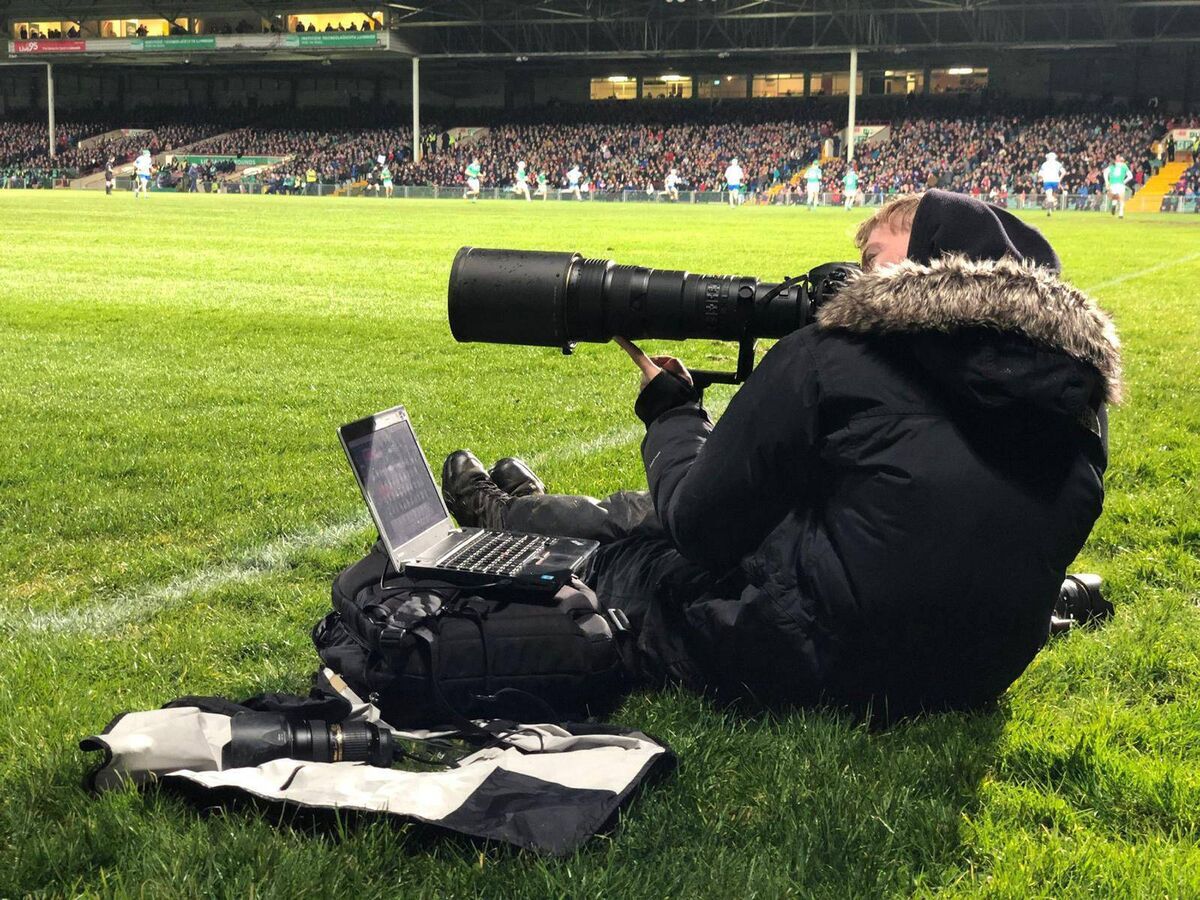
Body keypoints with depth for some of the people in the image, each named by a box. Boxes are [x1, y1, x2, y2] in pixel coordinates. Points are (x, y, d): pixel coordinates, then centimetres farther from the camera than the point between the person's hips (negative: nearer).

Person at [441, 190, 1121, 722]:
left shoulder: (834, 354, -16)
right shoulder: (1076, 367, 2)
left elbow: (698, 527, -8)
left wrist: (670, 412, 11)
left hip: (832, 670, -7)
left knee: (620, 541, 21)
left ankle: (495, 513, 52)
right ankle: (522, 510, 54)